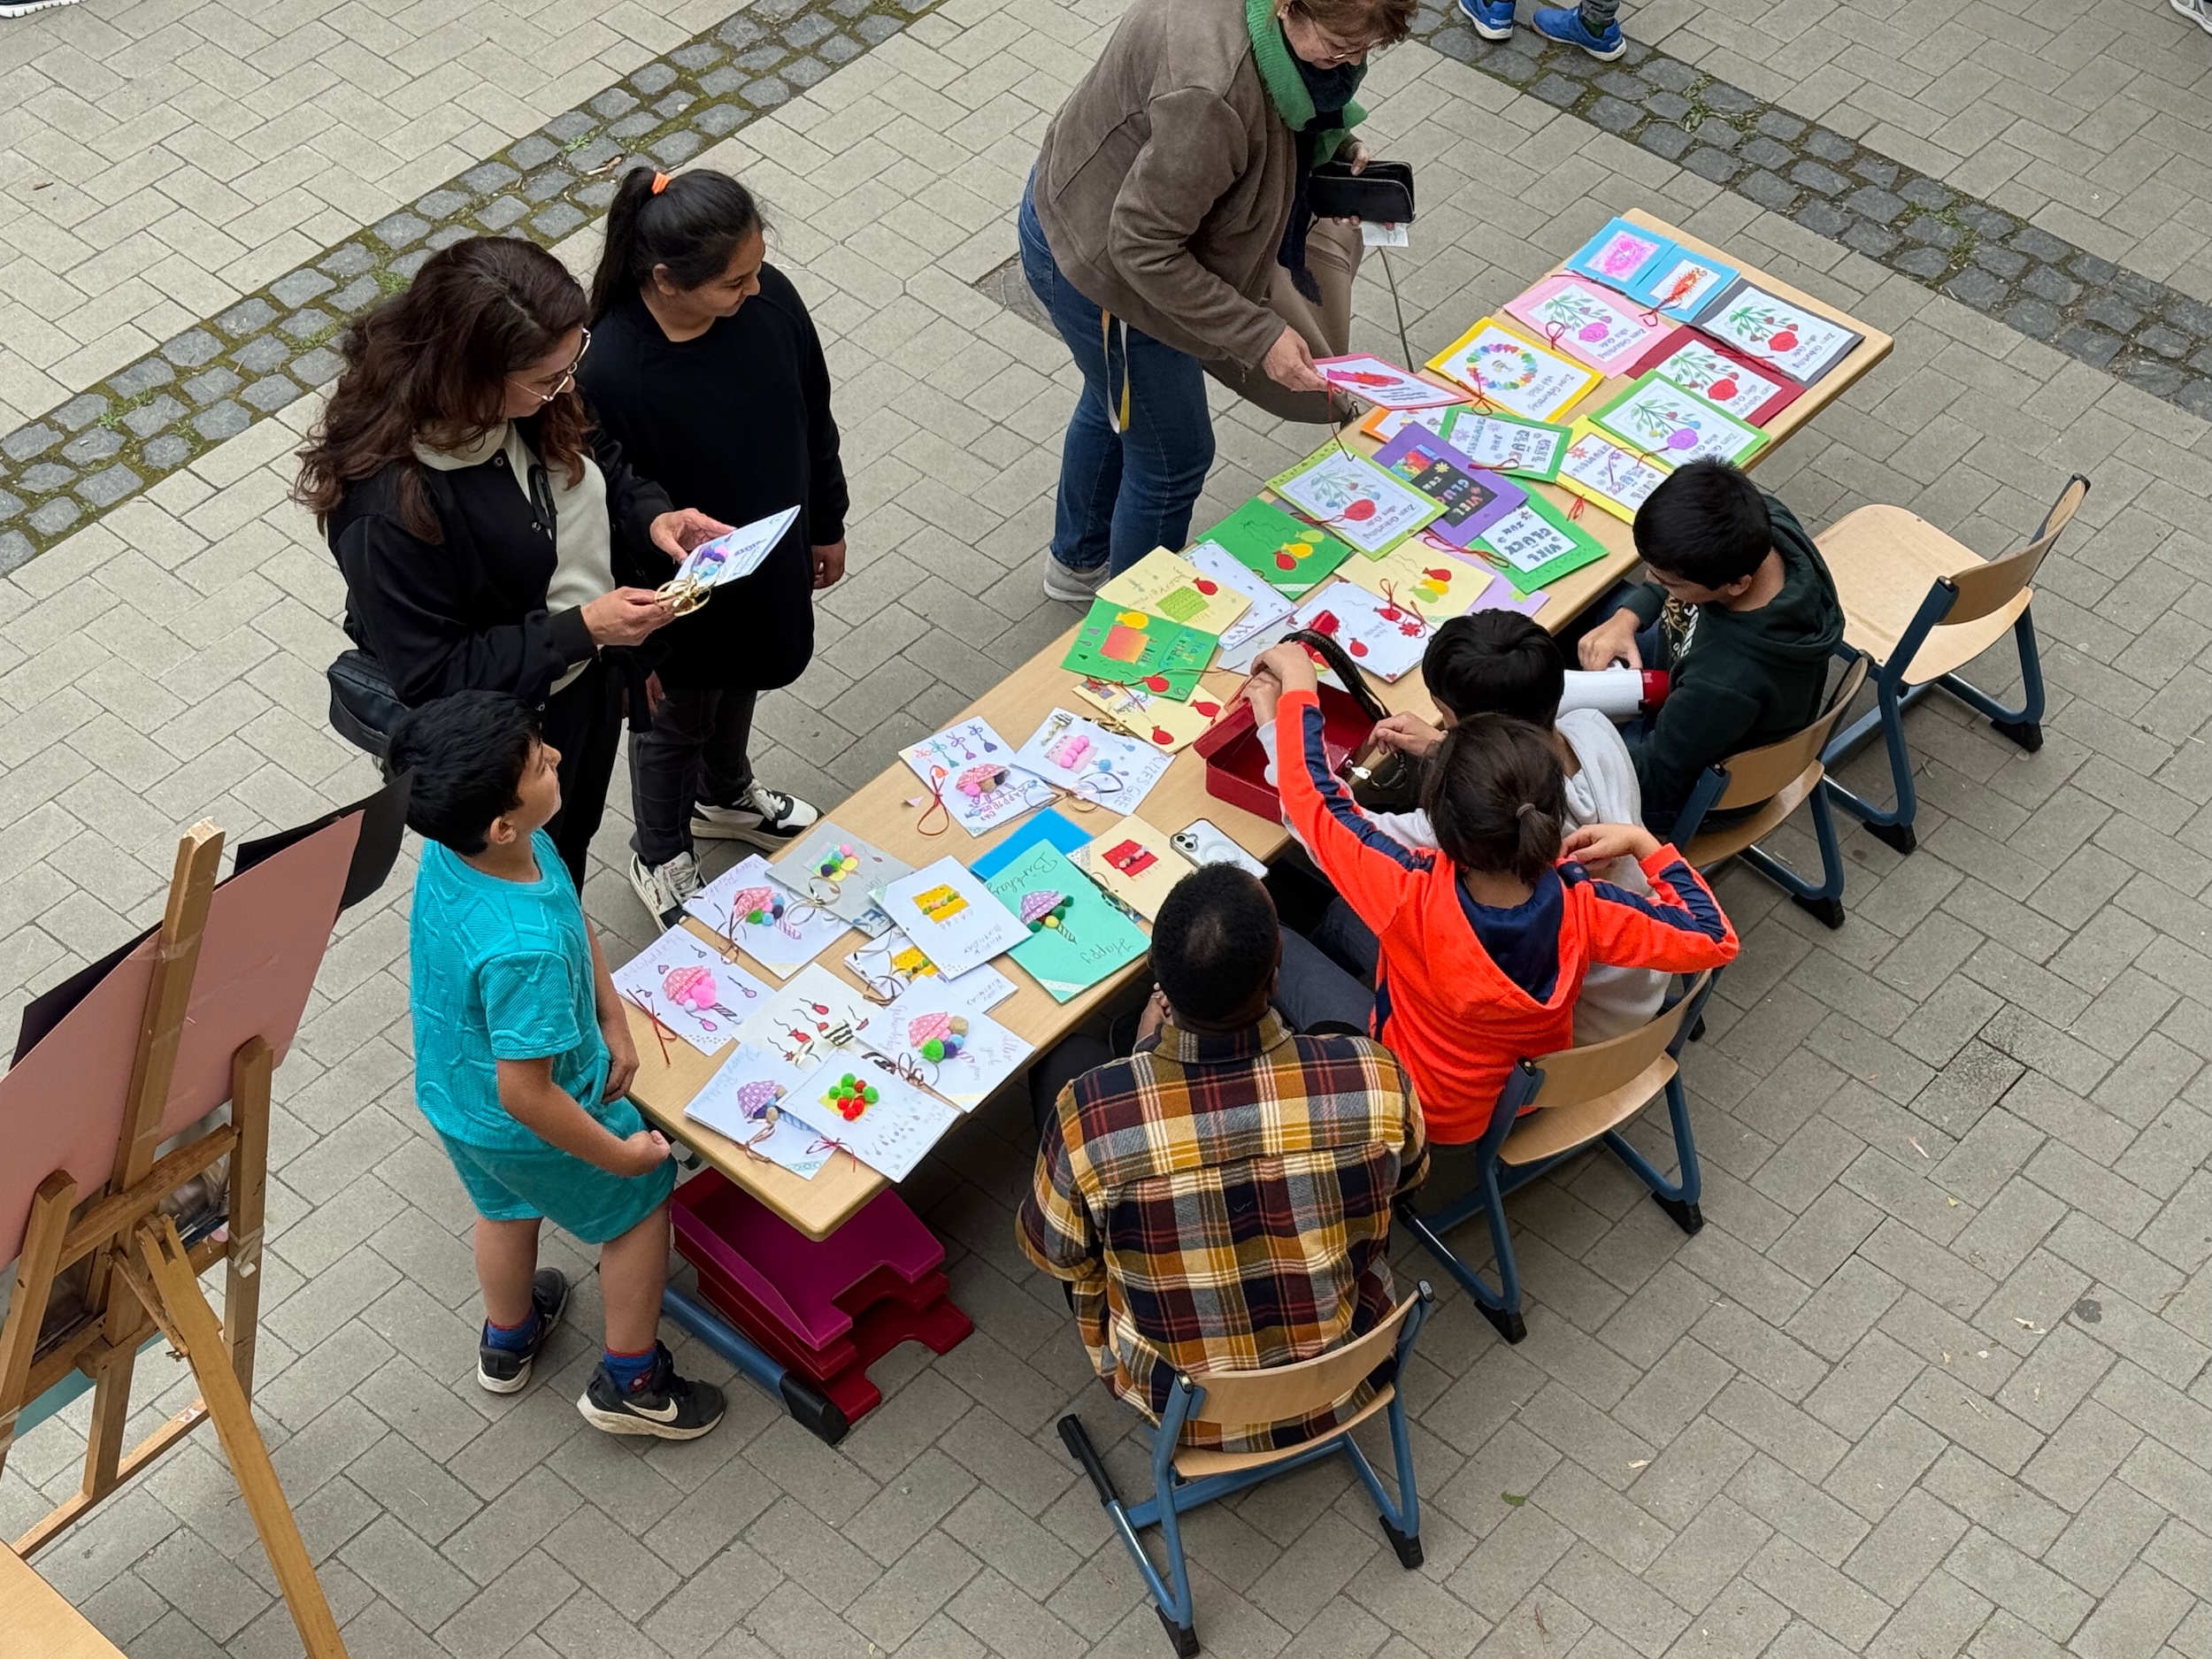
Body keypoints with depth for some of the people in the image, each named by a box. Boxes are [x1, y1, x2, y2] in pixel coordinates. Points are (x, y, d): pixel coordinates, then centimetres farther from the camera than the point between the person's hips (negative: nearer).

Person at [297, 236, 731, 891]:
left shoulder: (532, 402, -19)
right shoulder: (390, 507, -39)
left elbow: (597, 461, 4)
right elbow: (432, 676, -30)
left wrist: (651, 516, -17)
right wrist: (581, 629, -34)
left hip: (588, 681, 7)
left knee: (570, 853, 33)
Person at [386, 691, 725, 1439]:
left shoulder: (449, 849, -21)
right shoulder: (522, 950, -45)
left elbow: (572, 916, -2)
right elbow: (527, 1094, -34)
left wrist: (611, 1018, 1)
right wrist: (620, 1154, -19)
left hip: (451, 1092, 7)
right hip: (526, 1127, -7)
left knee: (505, 1207, 34)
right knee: (642, 1200, 21)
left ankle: (508, 1341, 61)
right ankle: (629, 1383, 39)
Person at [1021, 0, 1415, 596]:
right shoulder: (1214, 93, -42)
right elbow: (1143, 250, -33)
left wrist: (1337, 147, -6)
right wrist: (1261, 335, -29)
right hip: (1100, 265, -9)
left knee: (1114, 404, 32)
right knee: (1173, 457, 11)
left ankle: (1077, 561, 59)